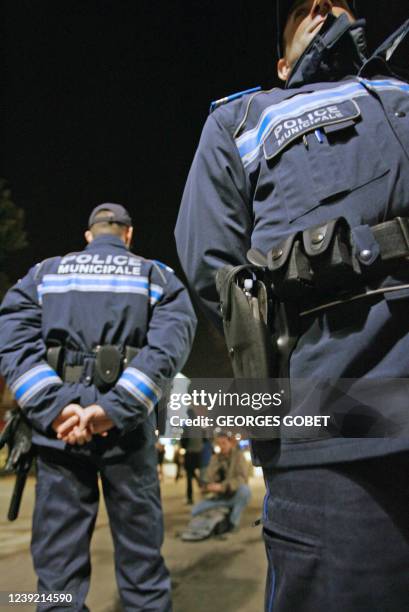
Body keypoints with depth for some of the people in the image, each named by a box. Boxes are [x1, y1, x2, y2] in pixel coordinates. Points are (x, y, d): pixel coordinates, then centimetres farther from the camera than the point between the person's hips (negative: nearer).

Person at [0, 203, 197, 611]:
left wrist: (55, 407, -12)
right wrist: (114, 409, -16)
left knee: (58, 554, 9)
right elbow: (169, 345, -9)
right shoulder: (156, 276, 11)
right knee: (139, 546, 11)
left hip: (57, 425, 1)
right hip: (126, 427, -1)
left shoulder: (45, 273, 15)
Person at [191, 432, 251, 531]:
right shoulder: (215, 458, 5)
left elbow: (242, 478, -23)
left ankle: (234, 521, -17)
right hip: (220, 498, 4)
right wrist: (208, 486, -26)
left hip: (235, 496, -4)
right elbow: (209, 477, -2)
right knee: (195, 511, -15)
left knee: (244, 489, -37)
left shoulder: (238, 456, -9)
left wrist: (222, 486, -33)